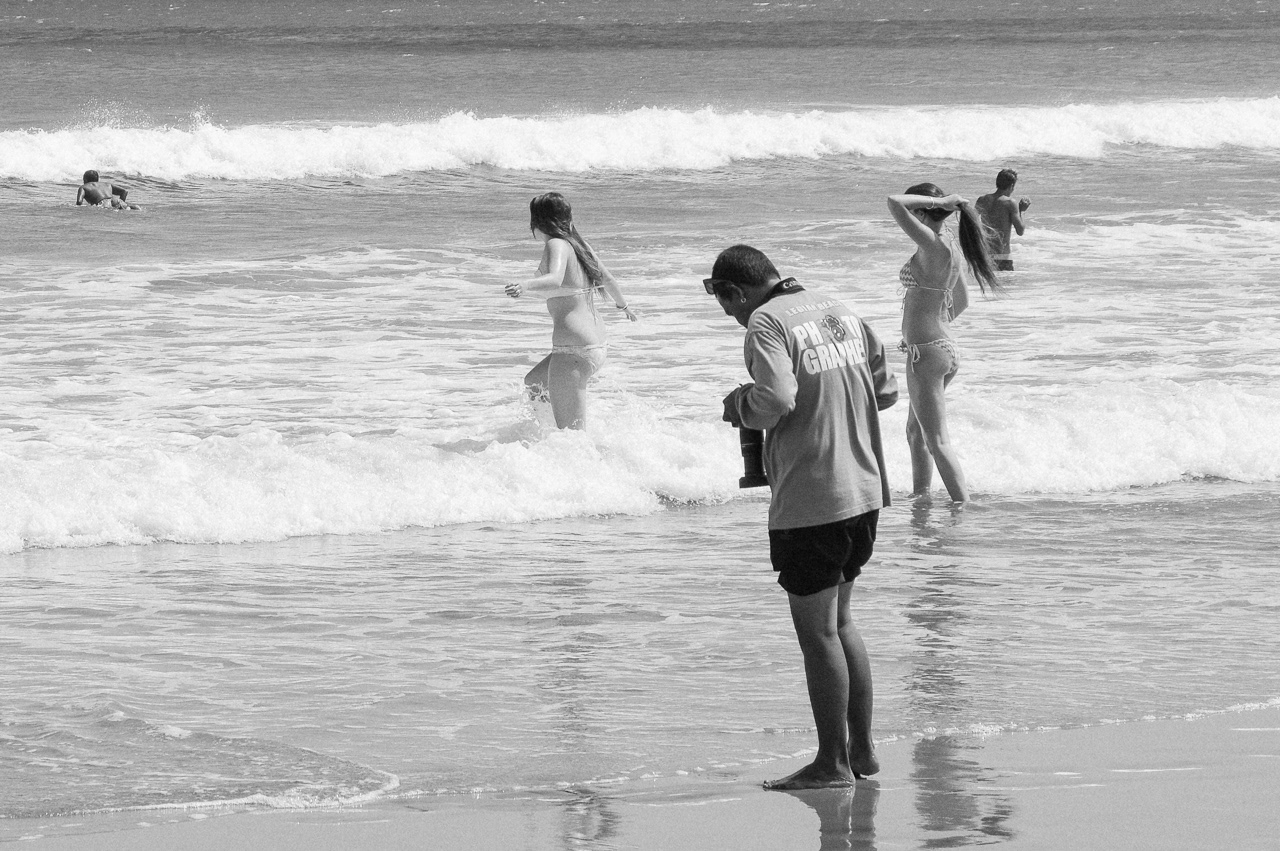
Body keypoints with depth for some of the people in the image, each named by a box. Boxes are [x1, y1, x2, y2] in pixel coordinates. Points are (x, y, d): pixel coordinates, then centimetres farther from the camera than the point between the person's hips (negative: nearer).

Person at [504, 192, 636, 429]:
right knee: (533, 384, 30)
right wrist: (623, 305, 52)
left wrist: (525, 286, -51)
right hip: (598, 345, 10)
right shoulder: (580, 245, 14)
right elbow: (607, 279, 32)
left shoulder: (557, 246, -11)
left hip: (573, 348, -10)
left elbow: (555, 280, -32)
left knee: (571, 433, -5)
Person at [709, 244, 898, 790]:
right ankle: (862, 749, 22)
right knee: (839, 621, 19)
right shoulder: (842, 314, 12)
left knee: (817, 632, 0)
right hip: (863, 490, 8)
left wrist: (740, 406, -5)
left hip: (808, 501, -8)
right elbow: (886, 390, 15)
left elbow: (775, 400, -25)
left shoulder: (767, 323, -12)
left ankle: (833, 763, 3)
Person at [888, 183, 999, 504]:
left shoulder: (933, 246, -20)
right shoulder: (951, 247, 8)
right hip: (943, 345, 10)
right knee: (916, 431, 23)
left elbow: (894, 202, -30)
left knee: (937, 441, -6)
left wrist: (937, 201, -19)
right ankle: (920, 499, 32)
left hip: (927, 353, -10)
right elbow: (961, 302, 21)